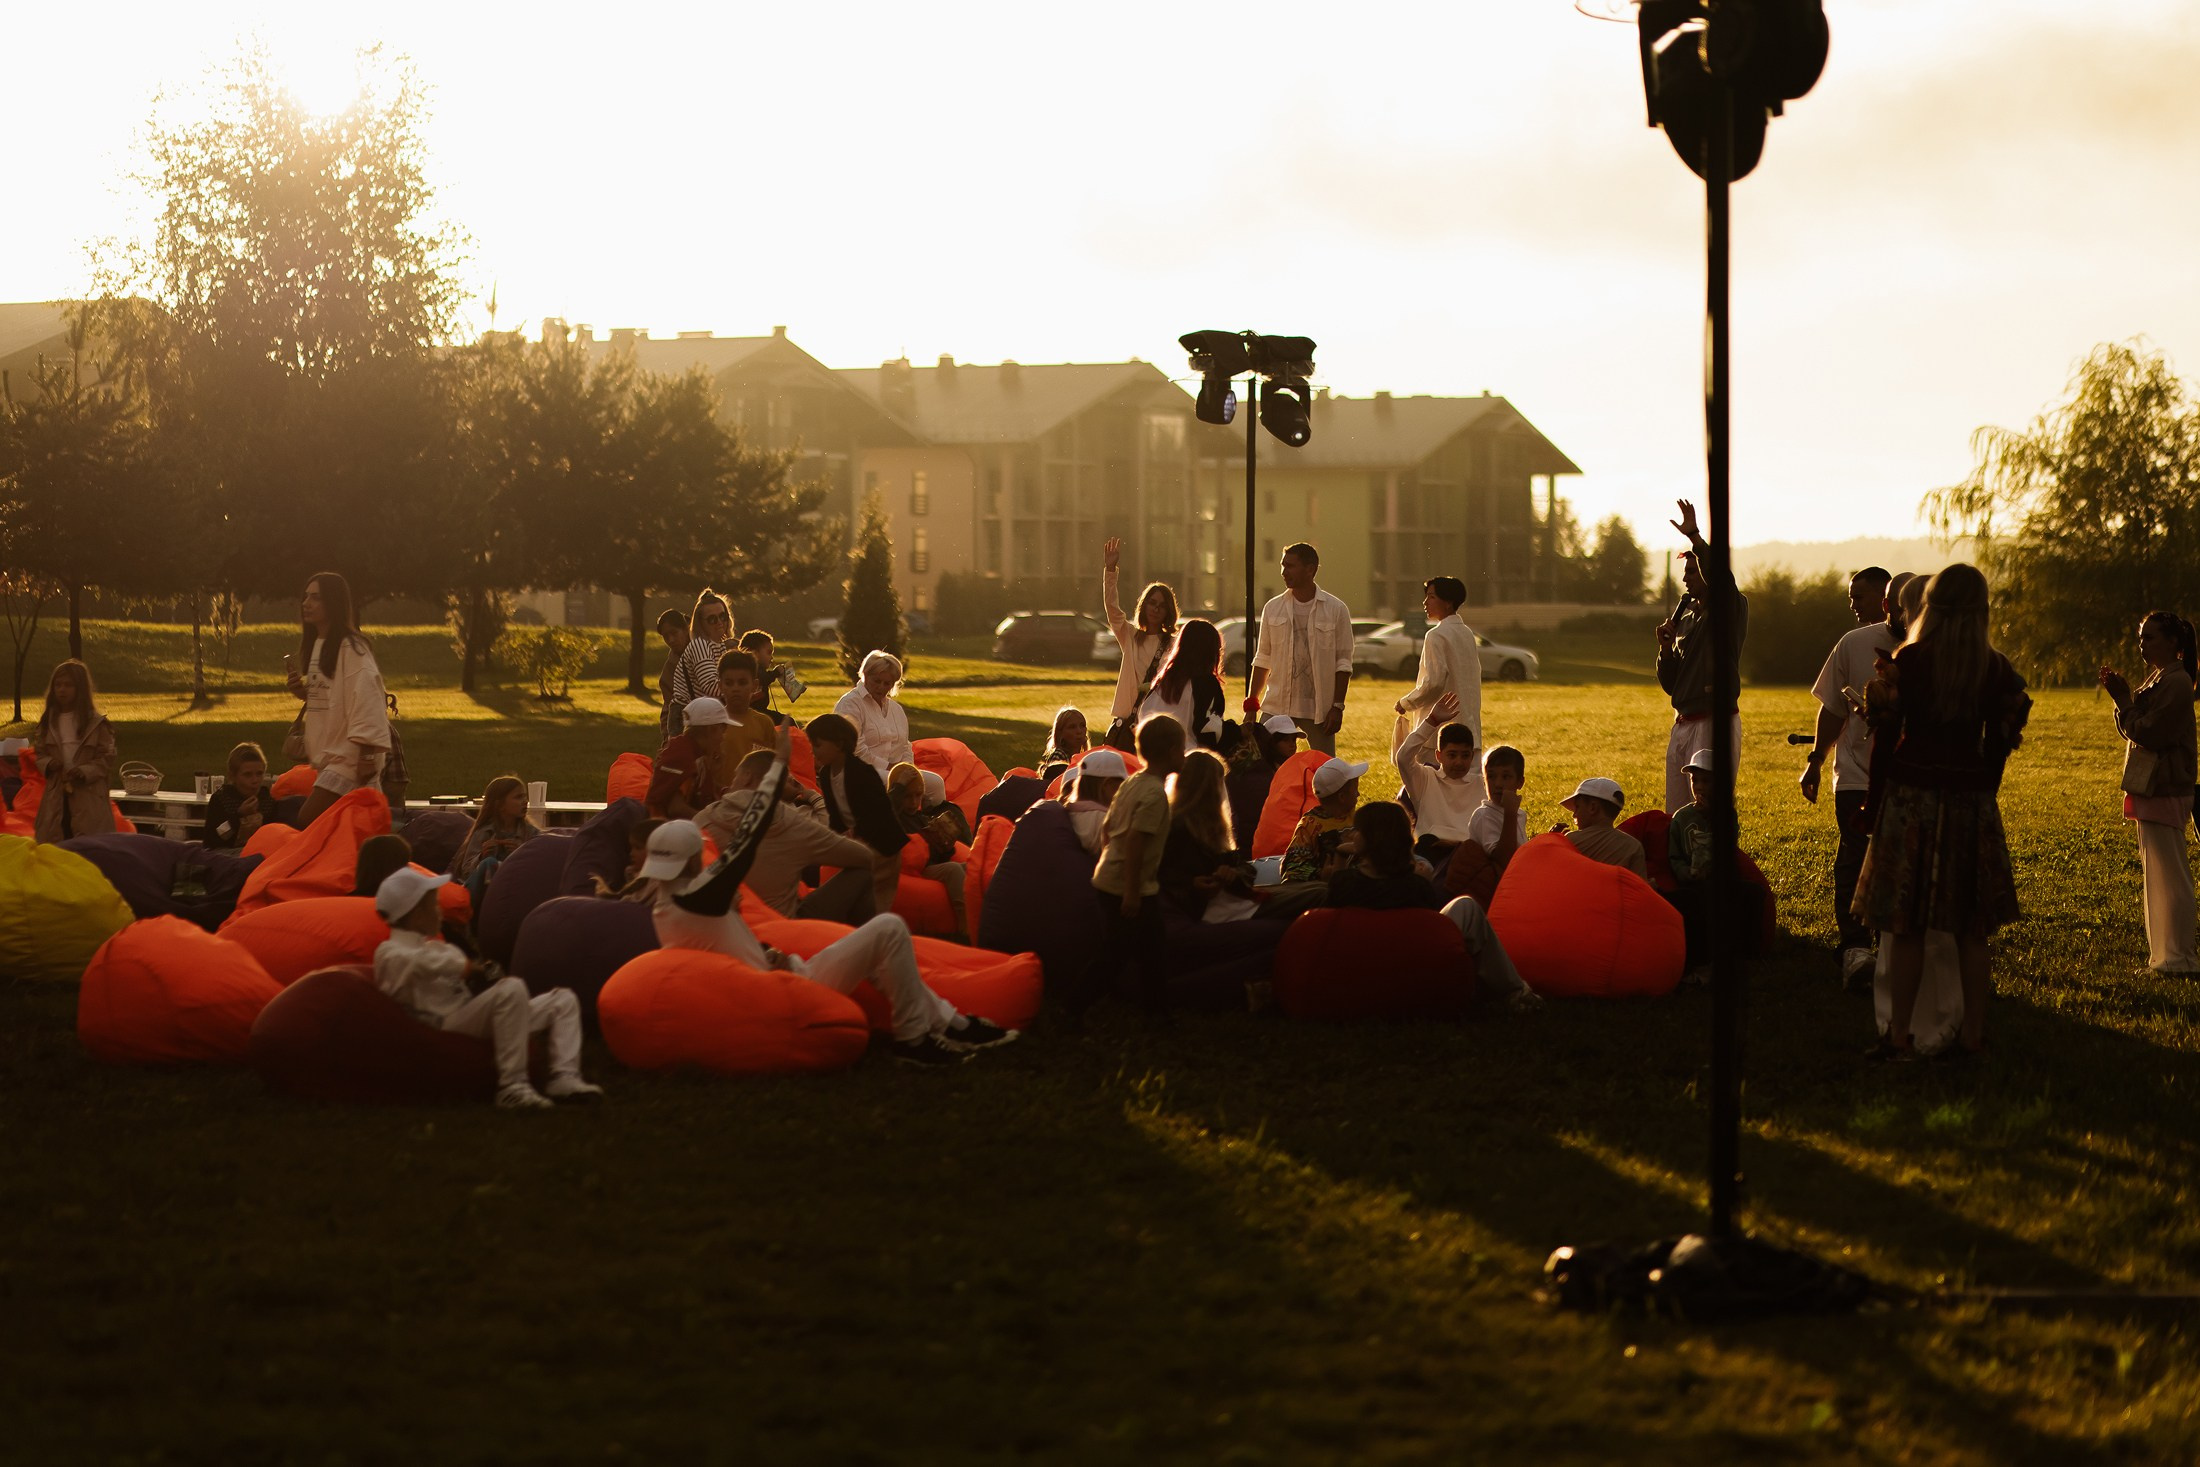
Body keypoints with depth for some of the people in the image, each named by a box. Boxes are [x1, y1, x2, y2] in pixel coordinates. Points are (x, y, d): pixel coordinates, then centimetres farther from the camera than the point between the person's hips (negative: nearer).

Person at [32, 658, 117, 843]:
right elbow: (39, 753, 16)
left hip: (89, 800, -4)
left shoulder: (96, 723, -3)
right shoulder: (48, 722, 10)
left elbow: (107, 759, -3)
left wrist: (86, 772, -19)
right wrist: (47, 764, -7)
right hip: (56, 798, 4)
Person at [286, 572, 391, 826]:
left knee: (307, 822, -16)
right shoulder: (315, 644, 15)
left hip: (347, 757, -9)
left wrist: (367, 755, -26)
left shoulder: (351, 649, -15)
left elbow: (366, 700, -21)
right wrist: (302, 690, 5)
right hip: (324, 755, 9)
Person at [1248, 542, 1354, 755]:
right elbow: (1263, 659, 11)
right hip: (1277, 706, 2)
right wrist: (1251, 704, 7)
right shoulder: (1273, 609, 7)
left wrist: (1337, 706, -8)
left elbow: (1343, 663, -2)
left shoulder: (1336, 610, -1)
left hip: (1319, 709, -2)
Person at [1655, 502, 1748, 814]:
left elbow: (1721, 578, -27)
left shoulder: (1732, 608, -2)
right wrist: (1666, 647, 2)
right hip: (1683, 726, 8)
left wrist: (1694, 537, -26)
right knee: (1675, 819, 8)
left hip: (1715, 720, -8)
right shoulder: (1685, 618, 19)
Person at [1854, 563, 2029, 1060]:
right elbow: (1999, 743, 6)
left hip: (1912, 794, -3)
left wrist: (1874, 801, 4)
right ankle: (1973, 1033, 11)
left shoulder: (1908, 660, -7)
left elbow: (1886, 736, -6)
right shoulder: (1996, 669, 1)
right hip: (1971, 797, 3)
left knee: (1907, 925, 3)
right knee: (1970, 927, 10)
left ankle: (1900, 1035, 3)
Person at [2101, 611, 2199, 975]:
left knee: (2169, 876, -8)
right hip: (2152, 789, 11)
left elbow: (2147, 733, -20)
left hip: (2165, 791, -11)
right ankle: (2166, 956, 17)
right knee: (2159, 875, 13)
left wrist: (2123, 700, -11)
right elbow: (2132, 730, 15)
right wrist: (2123, 697, 0)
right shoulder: (2159, 679, 17)